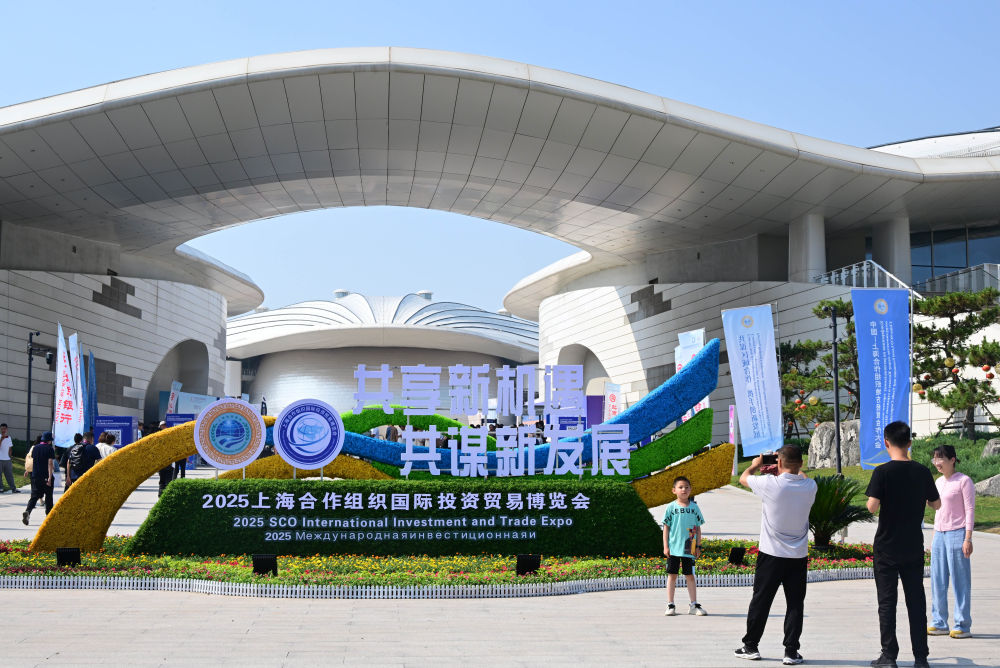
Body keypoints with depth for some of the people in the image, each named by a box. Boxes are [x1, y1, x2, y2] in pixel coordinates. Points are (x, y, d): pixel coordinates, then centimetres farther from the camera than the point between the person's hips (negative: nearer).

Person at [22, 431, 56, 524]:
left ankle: (27, 511, -22)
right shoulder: (50, 449, -9)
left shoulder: (35, 448, 8)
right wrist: (50, 477, -19)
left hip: (35, 476, 4)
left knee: (34, 495, 2)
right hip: (46, 476, -4)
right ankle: (48, 514, 20)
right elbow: (50, 463, -16)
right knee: (48, 496, 12)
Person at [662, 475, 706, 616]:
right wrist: (666, 546, -3)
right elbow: (666, 527, 1)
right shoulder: (671, 507, -1)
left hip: (689, 549, 1)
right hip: (673, 548, -1)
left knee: (690, 576, 6)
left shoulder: (694, 507, 3)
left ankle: (694, 605, 13)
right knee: (672, 575, 4)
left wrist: (698, 546, 5)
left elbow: (698, 528, 8)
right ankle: (670, 605, 11)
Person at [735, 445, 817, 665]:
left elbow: (744, 478, 5)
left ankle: (751, 646, 18)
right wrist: (793, 467, 31)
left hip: (771, 555, -2)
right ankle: (791, 651, 5)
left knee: (760, 601, 9)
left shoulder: (771, 484, -16)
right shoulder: (810, 487, -7)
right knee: (795, 604, 7)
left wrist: (756, 464, 23)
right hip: (798, 556, 2)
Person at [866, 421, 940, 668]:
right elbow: (936, 504, 9)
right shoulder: (922, 471, -1)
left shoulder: (883, 472, -13)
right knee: (916, 600, 10)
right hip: (914, 546, 3)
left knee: (887, 601, 4)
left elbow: (872, 506, -20)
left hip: (887, 546, -3)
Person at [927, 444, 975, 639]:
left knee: (960, 581, -4)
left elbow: (970, 510, -8)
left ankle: (963, 626, 1)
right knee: (937, 581, 6)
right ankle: (939, 623, 12)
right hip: (939, 535, 7)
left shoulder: (964, 481, -6)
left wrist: (968, 539, -14)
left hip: (957, 535, -7)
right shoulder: (938, 482, 16)